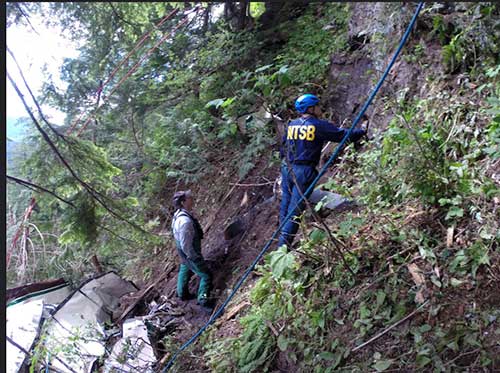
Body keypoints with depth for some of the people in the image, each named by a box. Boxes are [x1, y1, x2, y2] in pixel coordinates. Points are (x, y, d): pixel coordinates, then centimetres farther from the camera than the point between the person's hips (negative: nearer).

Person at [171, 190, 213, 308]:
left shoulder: (179, 214, -4)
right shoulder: (185, 221, -36)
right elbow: (186, 245, -31)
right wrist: (196, 258, -19)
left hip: (185, 253, 10)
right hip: (190, 254, -10)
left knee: (185, 271, 29)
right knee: (206, 275, 4)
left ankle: (182, 293, 49)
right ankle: (203, 299, 13)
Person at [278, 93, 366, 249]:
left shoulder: (291, 125, 10)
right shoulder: (320, 125, -7)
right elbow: (345, 135, -2)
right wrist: (362, 132, 14)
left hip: (287, 168, 6)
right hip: (304, 171, -6)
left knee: (285, 205, 15)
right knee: (295, 210, -3)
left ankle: (282, 240, 23)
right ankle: (283, 245, -4)